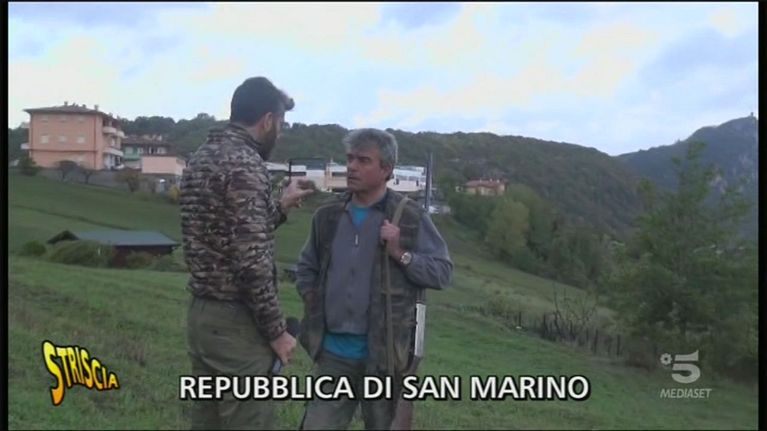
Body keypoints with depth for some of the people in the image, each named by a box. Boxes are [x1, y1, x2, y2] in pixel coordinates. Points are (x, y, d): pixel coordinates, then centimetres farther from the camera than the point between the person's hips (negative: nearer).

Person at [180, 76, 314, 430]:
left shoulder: (201, 158, 12)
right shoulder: (245, 163, -17)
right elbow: (251, 259, -23)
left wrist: (281, 207, 24)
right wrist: (277, 331, -14)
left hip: (201, 313, 9)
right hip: (235, 321, -9)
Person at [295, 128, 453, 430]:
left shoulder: (410, 217, -6)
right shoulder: (328, 215, 6)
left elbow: (443, 272, -6)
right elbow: (305, 266, 20)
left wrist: (400, 254, -17)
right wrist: (311, 299, 5)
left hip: (384, 353, -3)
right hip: (333, 351, 3)